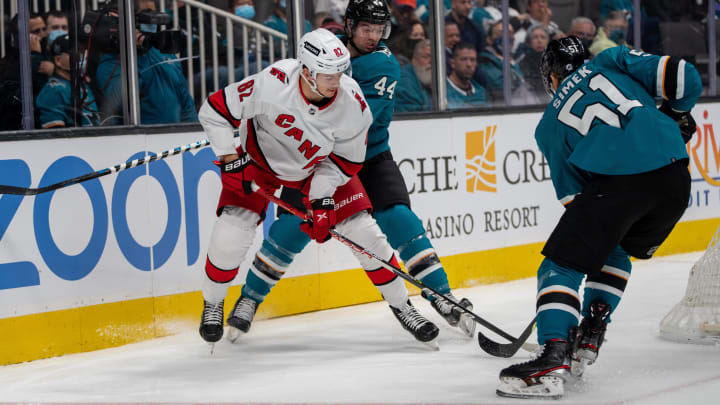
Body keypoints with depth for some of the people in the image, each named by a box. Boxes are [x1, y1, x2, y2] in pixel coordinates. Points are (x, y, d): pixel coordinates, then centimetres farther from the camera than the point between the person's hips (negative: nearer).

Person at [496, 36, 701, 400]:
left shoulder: (549, 125, 23)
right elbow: (681, 77, 13)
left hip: (615, 179, -4)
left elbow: (572, 191, 21)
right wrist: (677, 115, 33)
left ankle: (552, 362, -18)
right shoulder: (612, 62, 25)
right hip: (675, 177, 4)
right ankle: (589, 337, 23)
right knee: (615, 250, 30)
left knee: (560, 265, 2)